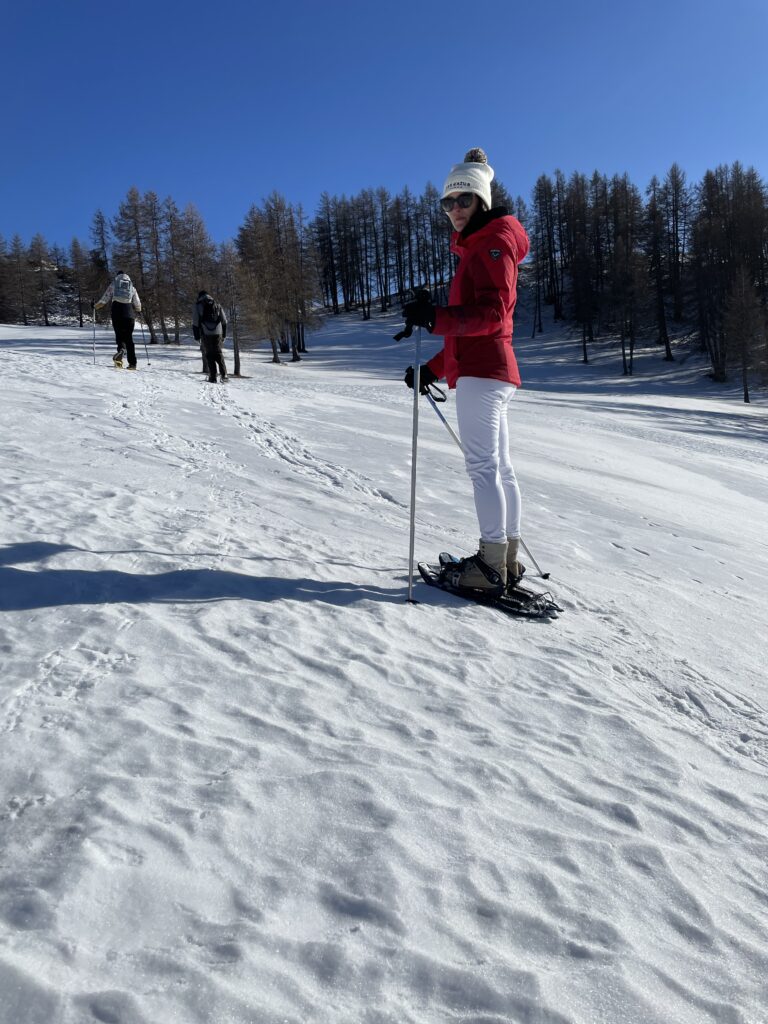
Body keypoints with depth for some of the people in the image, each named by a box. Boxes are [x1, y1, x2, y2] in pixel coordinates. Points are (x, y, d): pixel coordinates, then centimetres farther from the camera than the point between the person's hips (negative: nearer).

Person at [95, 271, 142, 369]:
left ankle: (121, 349, -31)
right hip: (129, 313, 1)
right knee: (128, 337, 4)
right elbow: (138, 305, 11)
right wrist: (138, 310, 33)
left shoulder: (113, 285, 12)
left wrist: (95, 306, 22)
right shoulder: (132, 287, 15)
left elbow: (104, 299, 6)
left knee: (119, 334, 4)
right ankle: (132, 363, -3)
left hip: (117, 311, -1)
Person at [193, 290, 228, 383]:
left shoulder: (198, 305, 4)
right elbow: (224, 321, 13)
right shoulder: (217, 305, 14)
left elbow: (195, 323, 1)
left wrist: (197, 337, 6)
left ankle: (213, 377, -1)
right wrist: (224, 335, 18)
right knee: (219, 354, 12)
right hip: (217, 333, 2)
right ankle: (224, 374, 2)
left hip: (206, 334, -2)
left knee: (209, 355, 4)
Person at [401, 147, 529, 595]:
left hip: (482, 371, -10)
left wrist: (436, 317, -31)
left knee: (483, 465, -11)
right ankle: (509, 557, 15)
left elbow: (492, 314, -20)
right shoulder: (478, 249, 24)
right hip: (492, 369, 10)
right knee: (499, 465, 9)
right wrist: (434, 369, 22)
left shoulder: (493, 243, -6)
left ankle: (493, 565, -9)